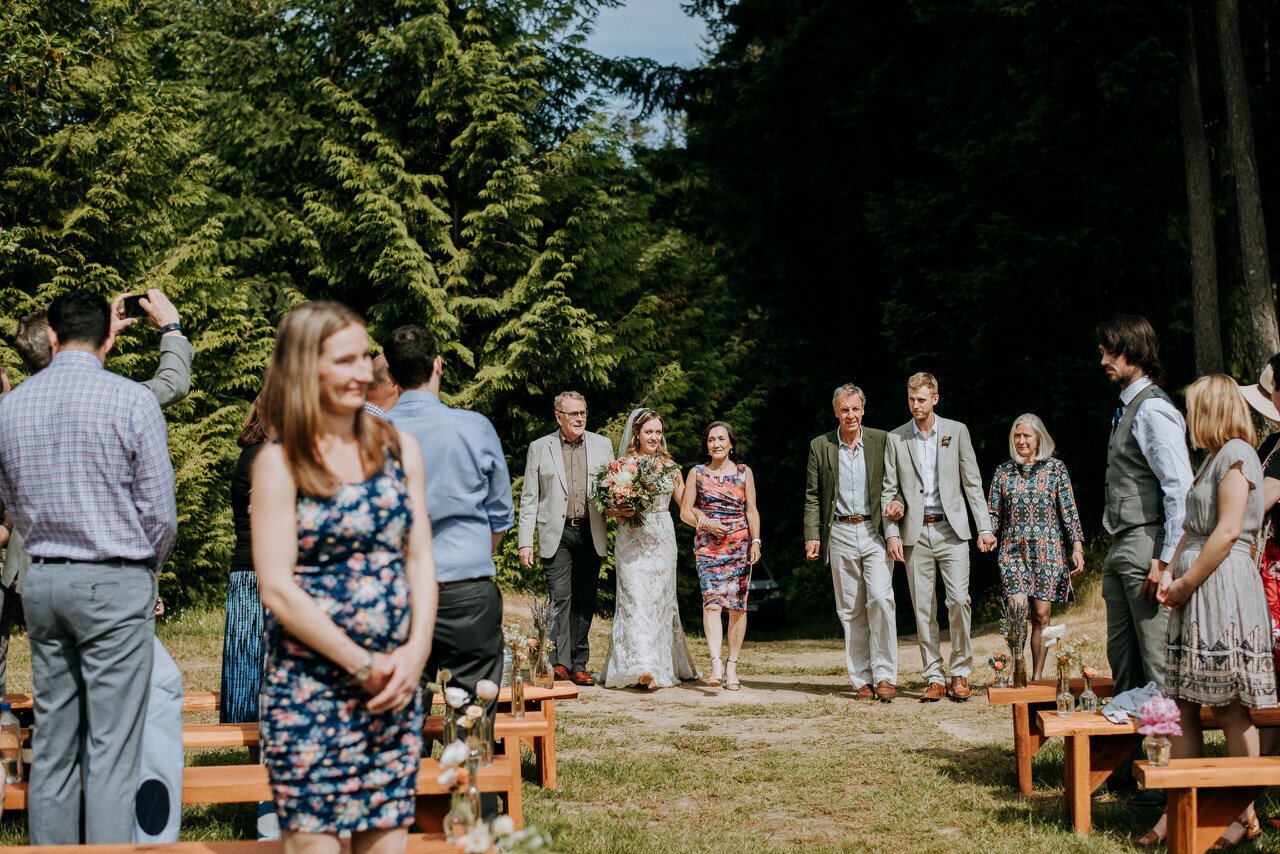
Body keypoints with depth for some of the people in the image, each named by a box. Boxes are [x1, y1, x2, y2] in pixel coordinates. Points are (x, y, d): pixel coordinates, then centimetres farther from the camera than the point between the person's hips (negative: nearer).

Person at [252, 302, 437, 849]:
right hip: (311, 686, -4)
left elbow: (420, 560, 8)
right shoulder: (280, 461, -5)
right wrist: (361, 665, -12)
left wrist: (416, 652, -6)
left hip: (396, 683, 4)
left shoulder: (399, 449, 9)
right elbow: (277, 588, -10)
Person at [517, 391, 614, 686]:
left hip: (590, 534, 3)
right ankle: (559, 663, -13)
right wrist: (525, 542, -4)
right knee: (560, 598, -12)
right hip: (556, 534, -2)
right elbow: (529, 498, 3)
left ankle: (578, 665, 13)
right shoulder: (539, 448, 3)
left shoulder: (602, 445, 9)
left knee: (584, 601, 6)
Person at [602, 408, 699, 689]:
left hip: (663, 540, 3)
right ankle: (643, 668, -19)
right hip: (632, 540, -3)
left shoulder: (670, 466, 10)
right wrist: (622, 511, -16)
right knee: (636, 599, -11)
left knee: (661, 600, 6)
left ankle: (665, 665, 16)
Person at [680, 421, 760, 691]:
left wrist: (756, 541, -5)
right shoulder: (697, 473, 8)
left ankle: (732, 666, 7)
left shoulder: (744, 472, 10)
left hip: (740, 544, 1)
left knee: (738, 604, 0)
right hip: (708, 545, -1)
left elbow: (752, 510, 6)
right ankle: (716, 664, -27)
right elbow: (685, 510, 6)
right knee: (712, 601, -17)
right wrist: (705, 524, -11)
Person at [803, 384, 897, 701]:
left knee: (879, 598, -16)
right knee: (850, 609, 4)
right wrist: (812, 536, 0)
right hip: (840, 534, 2)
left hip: (874, 531, -2)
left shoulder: (882, 441, 3)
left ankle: (885, 675, -9)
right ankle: (861, 679, 10)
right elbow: (812, 495, 8)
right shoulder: (820, 446, 7)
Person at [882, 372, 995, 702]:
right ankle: (934, 678, 8)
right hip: (915, 532, 1)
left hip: (951, 529, -1)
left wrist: (984, 527, -2)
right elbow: (889, 490, 7)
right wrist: (891, 533, -2)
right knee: (923, 607, 2)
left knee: (959, 600, -10)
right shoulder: (896, 438, 7)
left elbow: (973, 483, 5)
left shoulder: (957, 431, 5)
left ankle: (960, 672, 4)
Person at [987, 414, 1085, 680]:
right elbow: (994, 513, 11)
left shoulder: (1055, 468, 6)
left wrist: (1077, 547, -3)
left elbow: (1069, 510, 4)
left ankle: (1037, 677, 7)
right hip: (1014, 549, 0)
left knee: (1041, 614, -1)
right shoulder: (1003, 471, 10)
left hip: (1047, 549, 0)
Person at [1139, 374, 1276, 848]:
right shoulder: (1213, 459, 20)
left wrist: (1186, 583, -12)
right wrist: (1170, 574, 5)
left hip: (1224, 590, -9)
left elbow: (1228, 530, -16)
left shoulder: (1236, 454, -9)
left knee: (1231, 708, -3)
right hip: (1195, 595, 9)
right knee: (1185, 704, 6)